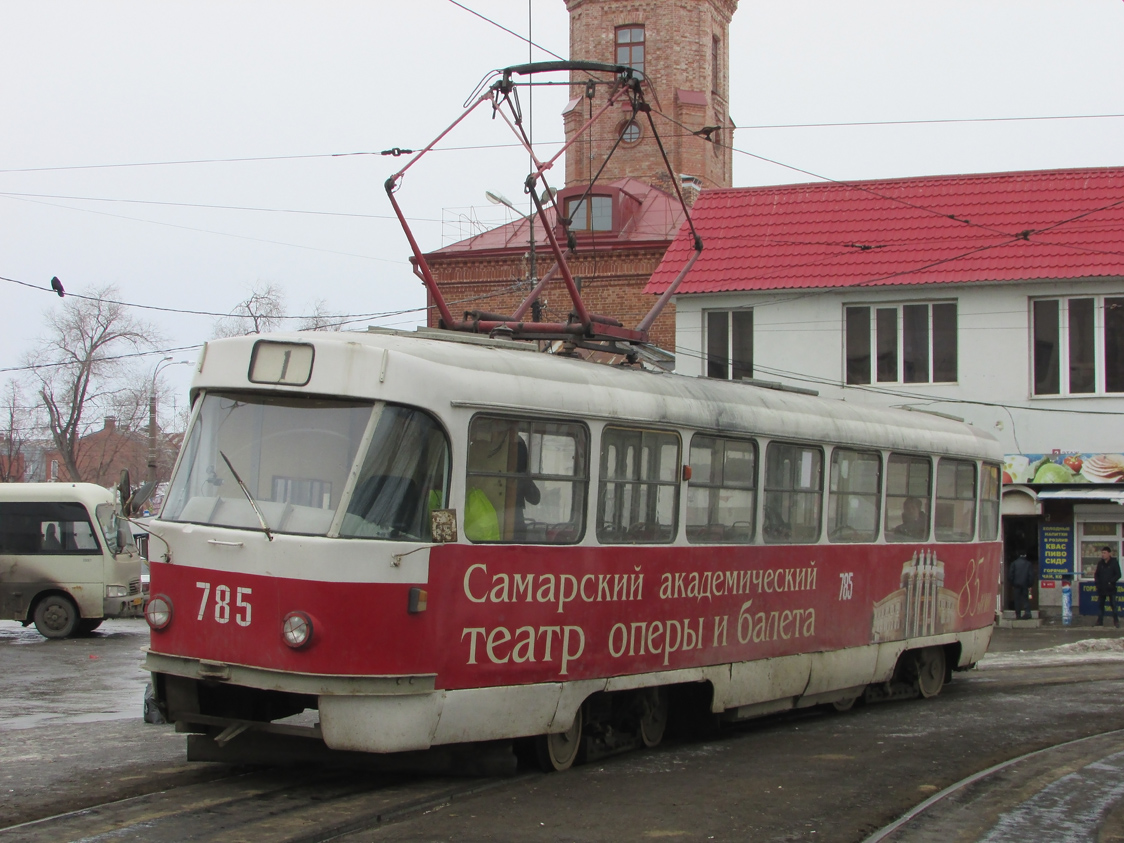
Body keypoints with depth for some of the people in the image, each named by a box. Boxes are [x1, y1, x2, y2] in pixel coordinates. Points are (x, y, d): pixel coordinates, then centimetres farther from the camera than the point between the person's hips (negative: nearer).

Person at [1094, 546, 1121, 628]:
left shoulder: (1114, 563, -4)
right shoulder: (1100, 563, 8)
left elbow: (1118, 575, -6)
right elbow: (1097, 574, 13)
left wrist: (1111, 582, -17)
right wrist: (1097, 582, -4)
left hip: (1111, 588, -4)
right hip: (1102, 588, 4)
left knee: (1114, 605, -5)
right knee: (1101, 605, 8)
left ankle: (1116, 621, 0)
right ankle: (1100, 621, 14)